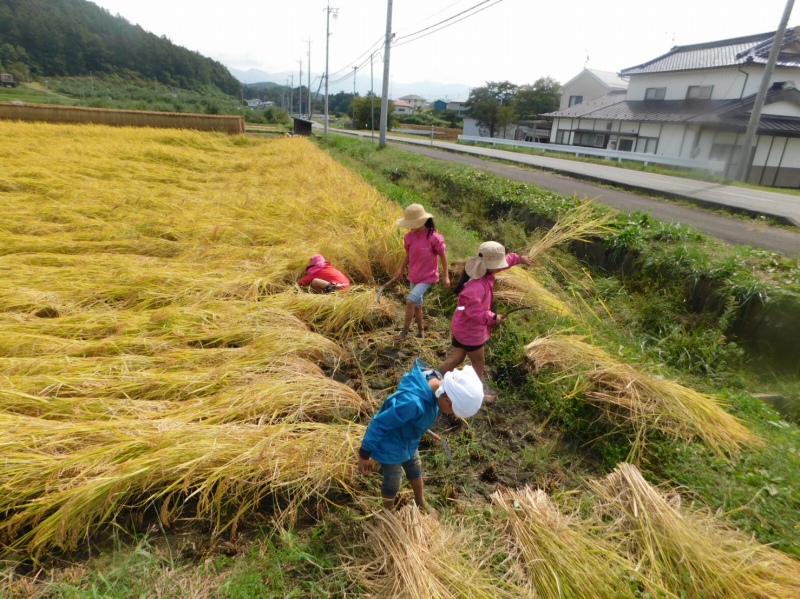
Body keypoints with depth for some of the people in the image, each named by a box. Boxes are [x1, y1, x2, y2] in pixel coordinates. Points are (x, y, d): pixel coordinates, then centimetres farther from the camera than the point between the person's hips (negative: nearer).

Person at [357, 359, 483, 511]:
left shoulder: (435, 383, -18)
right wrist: (364, 453, -19)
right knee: (392, 485, 19)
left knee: (416, 473, 30)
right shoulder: (413, 402, -44)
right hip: (391, 449, -8)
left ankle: (421, 506, 57)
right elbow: (378, 424, -32)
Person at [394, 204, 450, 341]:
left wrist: (446, 276, -6)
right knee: (417, 305, 17)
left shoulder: (434, 238, -21)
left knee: (410, 301, -19)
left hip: (427, 277, -6)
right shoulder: (408, 237, -7)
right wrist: (401, 269, 11)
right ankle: (420, 330, 38)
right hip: (413, 277, 6)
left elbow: (443, 256, -9)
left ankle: (404, 331, -1)